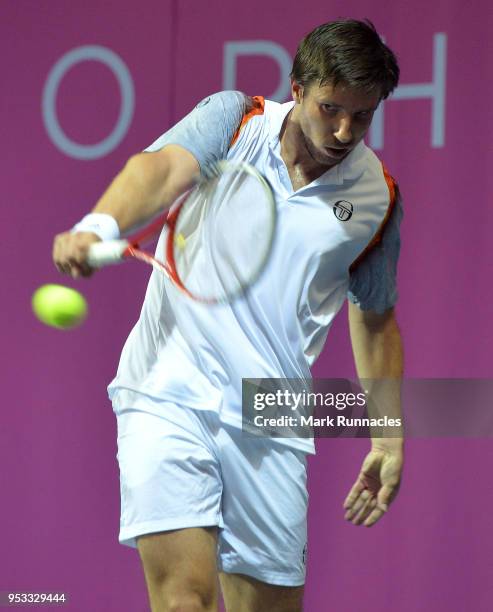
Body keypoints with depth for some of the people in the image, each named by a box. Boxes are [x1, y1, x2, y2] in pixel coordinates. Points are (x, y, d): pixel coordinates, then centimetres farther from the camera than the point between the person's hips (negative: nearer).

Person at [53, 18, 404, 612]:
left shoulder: (377, 196, 9)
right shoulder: (232, 120, 3)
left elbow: (375, 319, 22)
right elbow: (164, 168, -18)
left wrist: (388, 438, 21)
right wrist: (98, 227, -38)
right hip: (169, 396, -3)